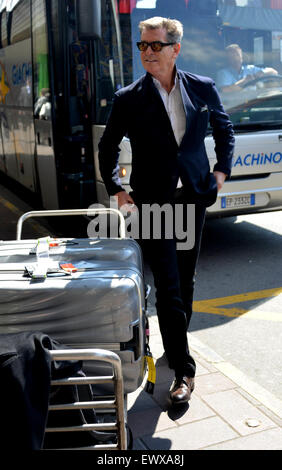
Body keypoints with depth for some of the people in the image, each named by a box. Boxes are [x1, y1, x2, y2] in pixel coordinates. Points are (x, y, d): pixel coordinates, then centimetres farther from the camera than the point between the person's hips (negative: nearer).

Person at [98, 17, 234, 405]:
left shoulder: (203, 89, 2)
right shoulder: (128, 99, -4)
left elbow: (224, 130, 18)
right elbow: (107, 147, 9)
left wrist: (221, 170, 8)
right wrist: (116, 189, 3)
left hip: (194, 198, 3)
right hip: (152, 203, -3)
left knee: (186, 282, 13)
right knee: (168, 288, -5)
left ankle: (176, 344, 34)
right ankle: (183, 370, 4)